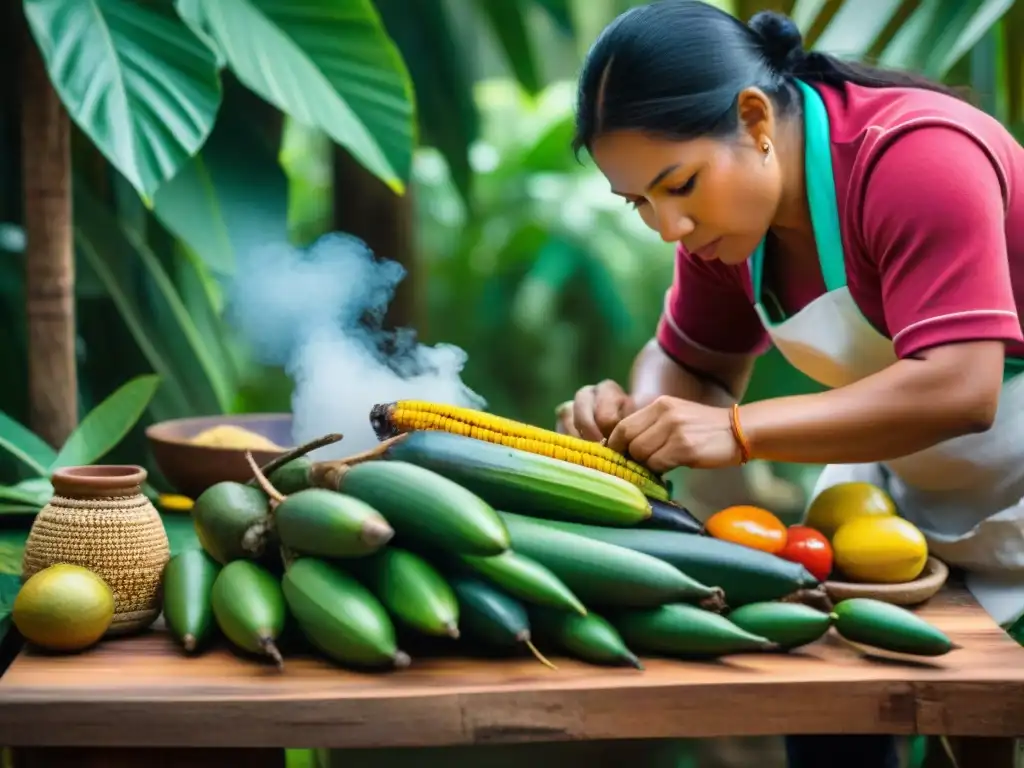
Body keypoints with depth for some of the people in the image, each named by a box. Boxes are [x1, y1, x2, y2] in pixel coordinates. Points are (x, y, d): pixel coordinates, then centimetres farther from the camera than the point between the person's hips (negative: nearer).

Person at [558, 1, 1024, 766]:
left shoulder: (918, 158, -32)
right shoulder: (724, 196, -8)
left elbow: (957, 391, -39)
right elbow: (695, 363, 1)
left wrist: (737, 432, -42)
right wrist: (636, 414, -22)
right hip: (899, 486, 7)